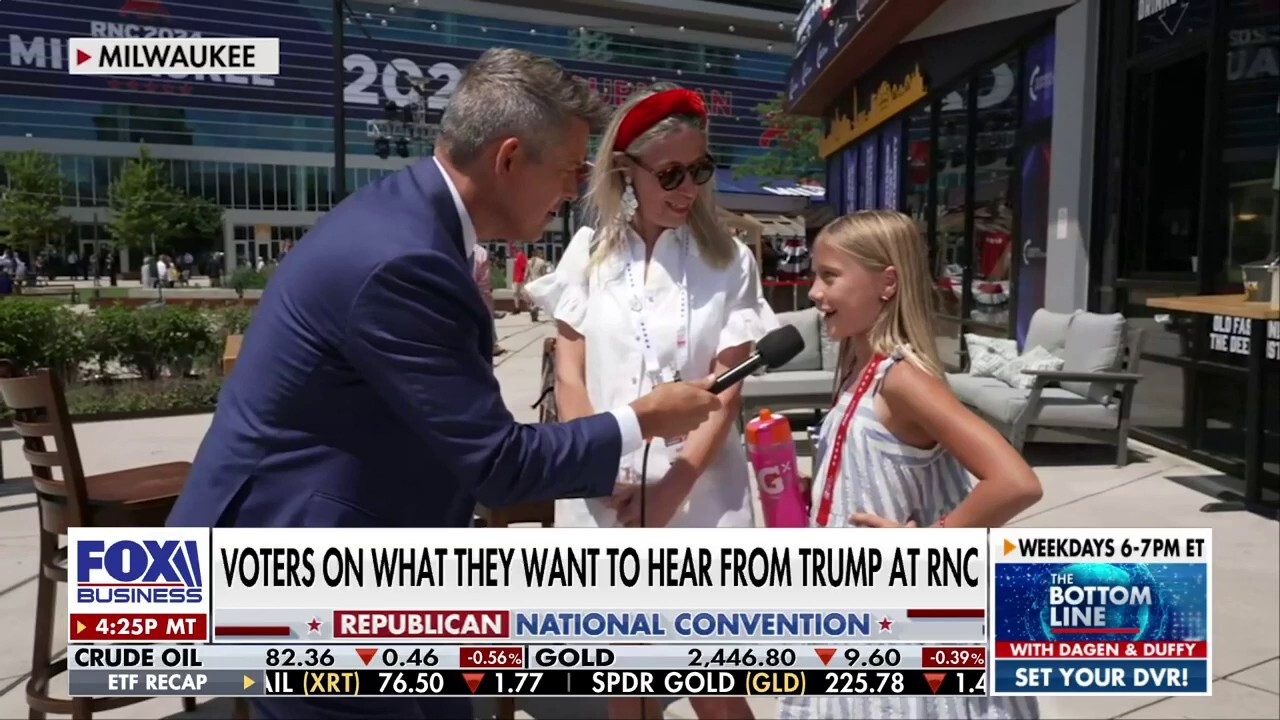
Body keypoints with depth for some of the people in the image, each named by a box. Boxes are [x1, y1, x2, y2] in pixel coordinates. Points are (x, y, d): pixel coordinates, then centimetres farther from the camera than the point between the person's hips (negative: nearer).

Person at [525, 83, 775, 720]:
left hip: (698, 493, -1)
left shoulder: (728, 261, 1)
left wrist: (673, 488, -13)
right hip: (602, 492, 2)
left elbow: (726, 391, -3)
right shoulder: (589, 252, 4)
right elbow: (568, 376, 2)